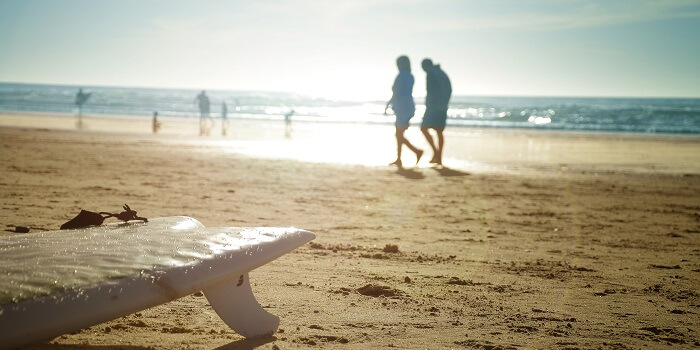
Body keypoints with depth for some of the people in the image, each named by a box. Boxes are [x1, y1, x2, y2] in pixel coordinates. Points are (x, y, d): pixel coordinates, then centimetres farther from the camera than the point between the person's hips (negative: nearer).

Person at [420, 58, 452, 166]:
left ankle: (436, 152, -13)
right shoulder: (442, 73, 18)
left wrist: (428, 105, -10)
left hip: (433, 106, -8)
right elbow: (449, 90, 18)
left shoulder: (430, 73, -6)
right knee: (439, 132, 7)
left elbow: (430, 90, -15)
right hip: (443, 107, 8)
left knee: (424, 128, -2)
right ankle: (439, 158, 4)